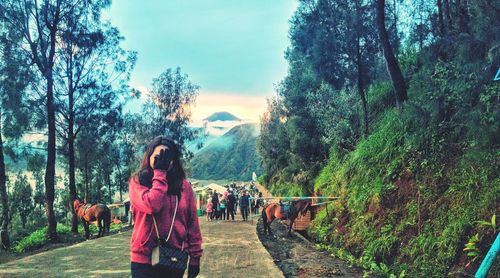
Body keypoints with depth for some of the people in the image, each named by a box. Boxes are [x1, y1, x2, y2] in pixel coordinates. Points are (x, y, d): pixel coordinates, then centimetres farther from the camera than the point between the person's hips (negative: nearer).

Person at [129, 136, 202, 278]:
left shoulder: (183, 185, 3)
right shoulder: (137, 182, -3)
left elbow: (192, 222, 5)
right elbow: (152, 205, -23)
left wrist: (195, 256, 3)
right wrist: (159, 172, -14)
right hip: (145, 259, -2)